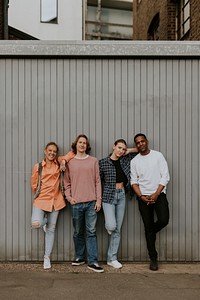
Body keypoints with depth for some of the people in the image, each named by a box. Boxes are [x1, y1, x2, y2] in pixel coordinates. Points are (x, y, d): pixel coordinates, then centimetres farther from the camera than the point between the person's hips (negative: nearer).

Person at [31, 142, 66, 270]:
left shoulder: (59, 165, 5)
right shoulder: (38, 166, 2)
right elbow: (34, 184, 8)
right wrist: (40, 196, 9)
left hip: (55, 201, 1)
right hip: (41, 200, -1)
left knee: (51, 229, 6)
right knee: (35, 224, -23)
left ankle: (47, 257, 20)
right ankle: (44, 221, 15)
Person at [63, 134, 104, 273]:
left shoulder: (93, 161, 6)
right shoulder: (70, 162, 7)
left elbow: (97, 181, 5)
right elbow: (66, 182, 9)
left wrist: (98, 199, -1)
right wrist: (69, 196, -3)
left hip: (91, 202, 0)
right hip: (76, 203, 1)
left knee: (91, 232, 0)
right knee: (78, 232, 11)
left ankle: (93, 261, 4)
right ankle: (79, 257, 26)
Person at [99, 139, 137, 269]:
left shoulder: (125, 160, 5)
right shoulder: (103, 162, -5)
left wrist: (128, 151, -1)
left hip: (121, 195, 4)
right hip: (109, 196, -4)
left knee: (117, 229, 6)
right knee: (112, 226, -15)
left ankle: (112, 258, 16)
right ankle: (108, 224, 23)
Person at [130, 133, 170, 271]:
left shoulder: (158, 155, 1)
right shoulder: (134, 161, 7)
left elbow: (165, 177, -4)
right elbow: (134, 182, 5)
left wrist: (156, 194, -12)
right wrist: (141, 196, -10)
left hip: (159, 194, -1)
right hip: (143, 197, 1)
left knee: (164, 220, -19)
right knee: (148, 227, 2)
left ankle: (151, 232, 17)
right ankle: (153, 258, 14)